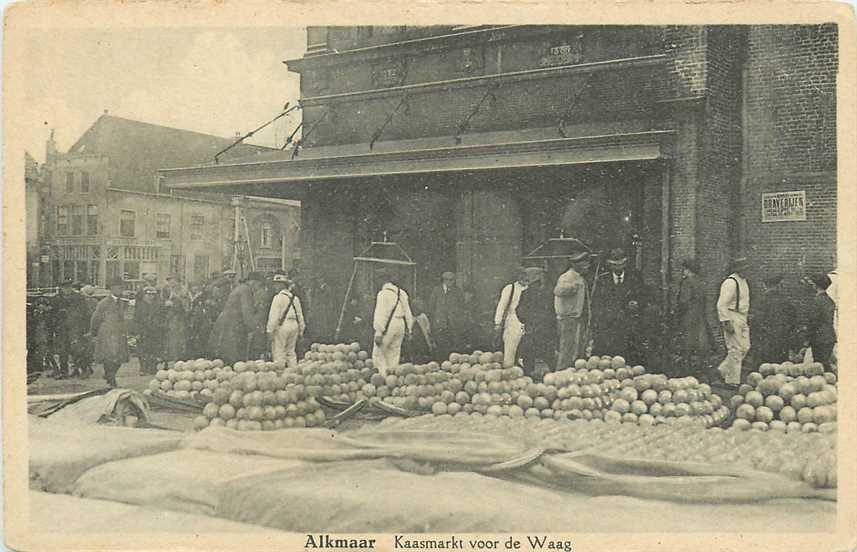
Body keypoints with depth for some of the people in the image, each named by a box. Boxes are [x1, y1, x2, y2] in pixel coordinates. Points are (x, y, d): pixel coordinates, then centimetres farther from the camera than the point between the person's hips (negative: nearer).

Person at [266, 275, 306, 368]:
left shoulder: (278, 297, -9)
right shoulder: (295, 298, 11)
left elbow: (274, 316, -12)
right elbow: (300, 316, 15)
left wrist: (270, 330, -9)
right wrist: (301, 330, 21)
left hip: (282, 326, -7)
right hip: (294, 325, 7)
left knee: (279, 353, -3)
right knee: (291, 352, 15)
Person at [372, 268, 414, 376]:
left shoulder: (383, 293, -11)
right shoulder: (402, 293, 11)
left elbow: (380, 314, -14)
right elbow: (407, 312, 15)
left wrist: (378, 333, -15)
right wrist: (408, 329, 20)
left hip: (388, 326, -7)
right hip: (400, 326, 7)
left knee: (378, 354, 1)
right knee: (394, 354, 14)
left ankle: (383, 376, -8)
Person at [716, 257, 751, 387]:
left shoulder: (743, 281, 14)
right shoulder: (730, 282, -16)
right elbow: (721, 304, -21)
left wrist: (746, 319, 22)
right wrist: (726, 322, -24)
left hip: (742, 319, 10)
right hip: (732, 318, -10)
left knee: (745, 347, 11)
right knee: (735, 349, -7)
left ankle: (723, 370, 22)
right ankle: (732, 380, 1)